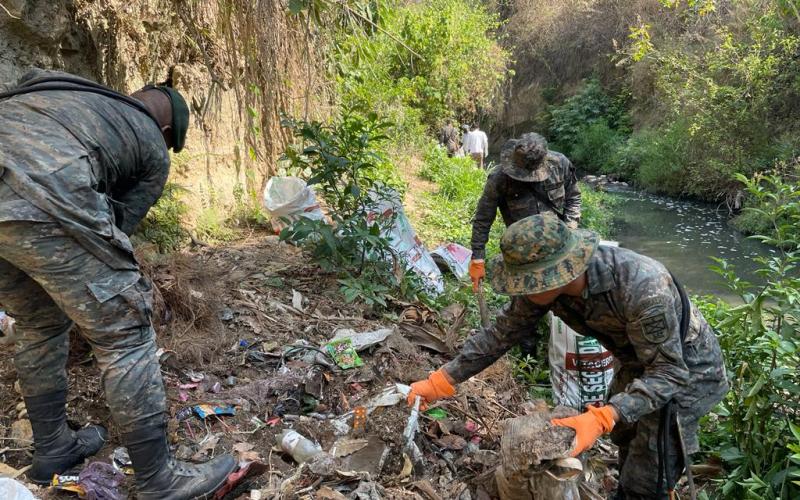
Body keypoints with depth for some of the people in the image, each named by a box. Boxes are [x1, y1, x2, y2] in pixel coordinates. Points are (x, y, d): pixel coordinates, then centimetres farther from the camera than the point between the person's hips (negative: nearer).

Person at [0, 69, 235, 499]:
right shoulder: (154, 152, 19)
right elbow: (118, 223, 16)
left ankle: (51, 449, 38)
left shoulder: (64, 91, 36)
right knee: (124, 334, 3)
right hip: (42, 200, -7)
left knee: (39, 325, 25)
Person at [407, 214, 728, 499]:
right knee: (624, 436, 29)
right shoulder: (548, 282, -23)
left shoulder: (643, 287, -43)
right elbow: (502, 333, -12)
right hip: (639, 362, 7)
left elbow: (669, 373, -35)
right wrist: (440, 382, -14)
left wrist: (602, 418, -47)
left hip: (684, 370, -6)